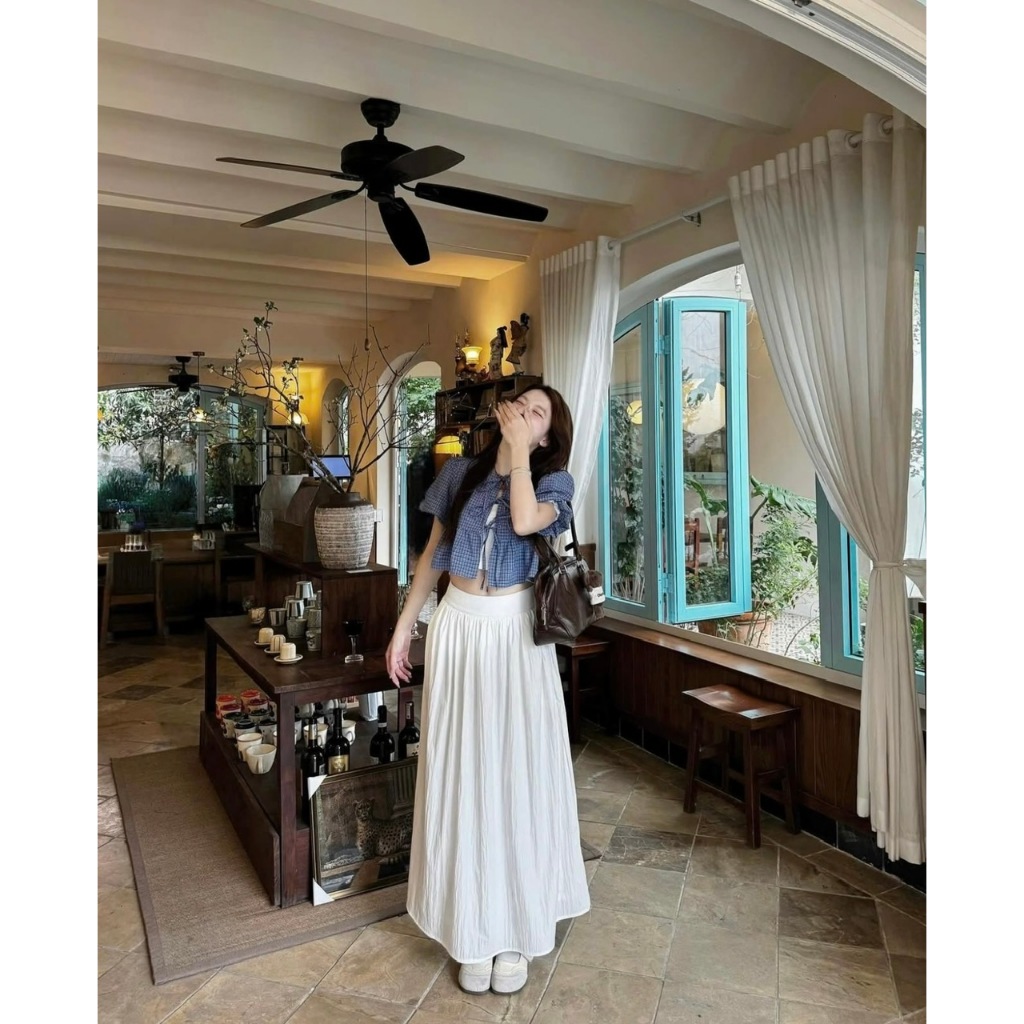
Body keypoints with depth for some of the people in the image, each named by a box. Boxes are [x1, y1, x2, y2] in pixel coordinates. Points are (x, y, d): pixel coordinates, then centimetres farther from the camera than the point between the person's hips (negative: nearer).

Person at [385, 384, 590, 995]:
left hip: (515, 633, -2)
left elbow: (525, 521, -24)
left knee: (518, 771, 4)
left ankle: (515, 931, 21)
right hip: (458, 627, 3)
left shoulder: (554, 480, -1)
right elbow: (434, 552, 10)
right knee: (461, 773, 8)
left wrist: (518, 449, -14)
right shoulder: (461, 473, 7)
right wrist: (404, 625, 9)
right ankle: (472, 928, 24)